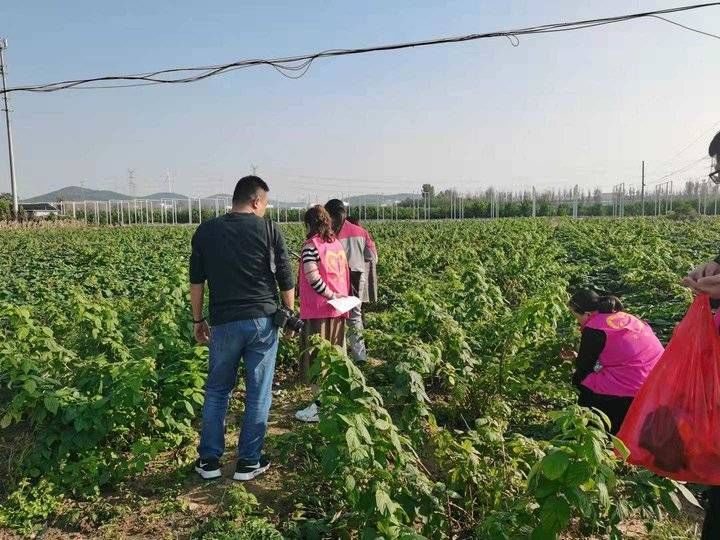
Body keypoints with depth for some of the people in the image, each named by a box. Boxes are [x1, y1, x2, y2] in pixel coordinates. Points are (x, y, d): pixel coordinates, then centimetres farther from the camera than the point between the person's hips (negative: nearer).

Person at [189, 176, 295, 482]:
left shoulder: (206, 232, 5)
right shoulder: (268, 230, -1)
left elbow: (196, 281, 7)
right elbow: (286, 280, 1)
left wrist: (198, 320, 15)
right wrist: (288, 314, 14)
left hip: (224, 322, 2)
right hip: (262, 321, -2)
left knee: (217, 391, 16)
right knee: (258, 394, 8)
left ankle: (209, 461, 20)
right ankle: (249, 462, 16)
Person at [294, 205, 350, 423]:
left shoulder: (311, 245, -12)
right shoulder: (337, 243, 10)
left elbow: (313, 278, -22)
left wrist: (331, 295, -16)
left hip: (318, 310, -7)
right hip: (338, 309, 7)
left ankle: (320, 406, 5)